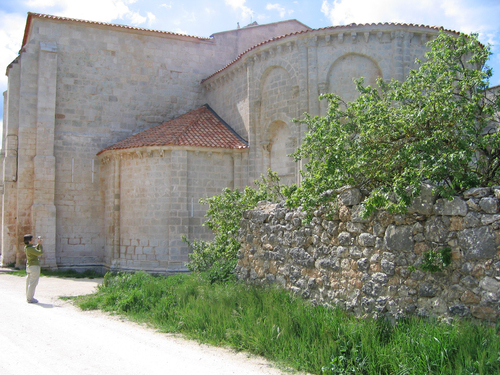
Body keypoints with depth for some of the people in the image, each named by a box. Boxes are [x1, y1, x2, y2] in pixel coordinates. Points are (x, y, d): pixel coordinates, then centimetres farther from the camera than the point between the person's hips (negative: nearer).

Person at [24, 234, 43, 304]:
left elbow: (35, 249, 20)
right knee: (33, 283, -4)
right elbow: (40, 252, -17)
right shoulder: (30, 248, -20)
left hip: (29, 266, 10)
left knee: (29, 282, 14)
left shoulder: (27, 248, 8)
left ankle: (28, 297, 22)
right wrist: (40, 244, -8)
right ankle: (30, 298, -1)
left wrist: (38, 244, 8)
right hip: (34, 266, -10)